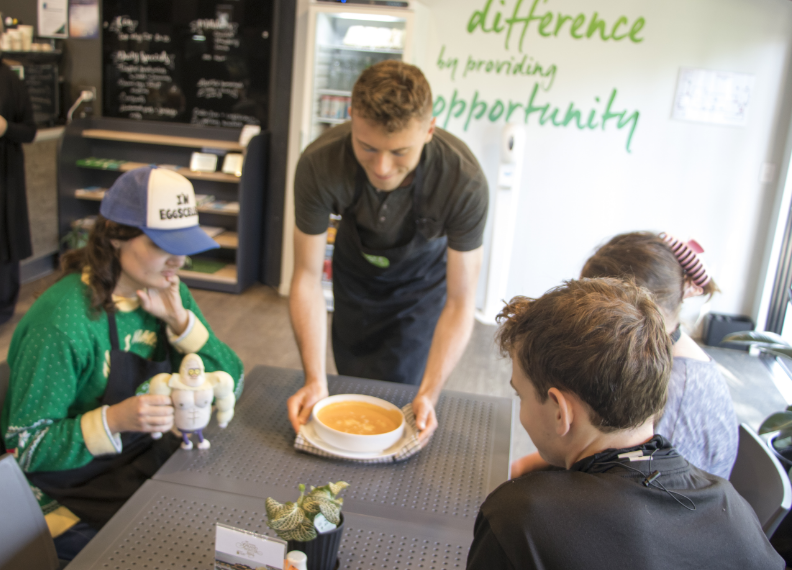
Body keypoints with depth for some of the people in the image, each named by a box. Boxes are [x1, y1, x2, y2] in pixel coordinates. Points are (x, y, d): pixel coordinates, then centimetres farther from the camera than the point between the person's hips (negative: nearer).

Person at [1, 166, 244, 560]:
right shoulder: (63, 320, -24)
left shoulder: (168, 292, -3)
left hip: (146, 461, 6)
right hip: (70, 497, -6)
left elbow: (230, 384, -2)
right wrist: (113, 420, -34)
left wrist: (179, 320, -16)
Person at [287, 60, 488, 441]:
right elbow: (307, 277, -27)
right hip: (356, 272, 2)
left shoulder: (464, 182, -39)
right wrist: (315, 380, -35)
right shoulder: (319, 164, -37)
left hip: (423, 279, -1)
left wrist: (429, 394, -39)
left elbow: (460, 301, -30)